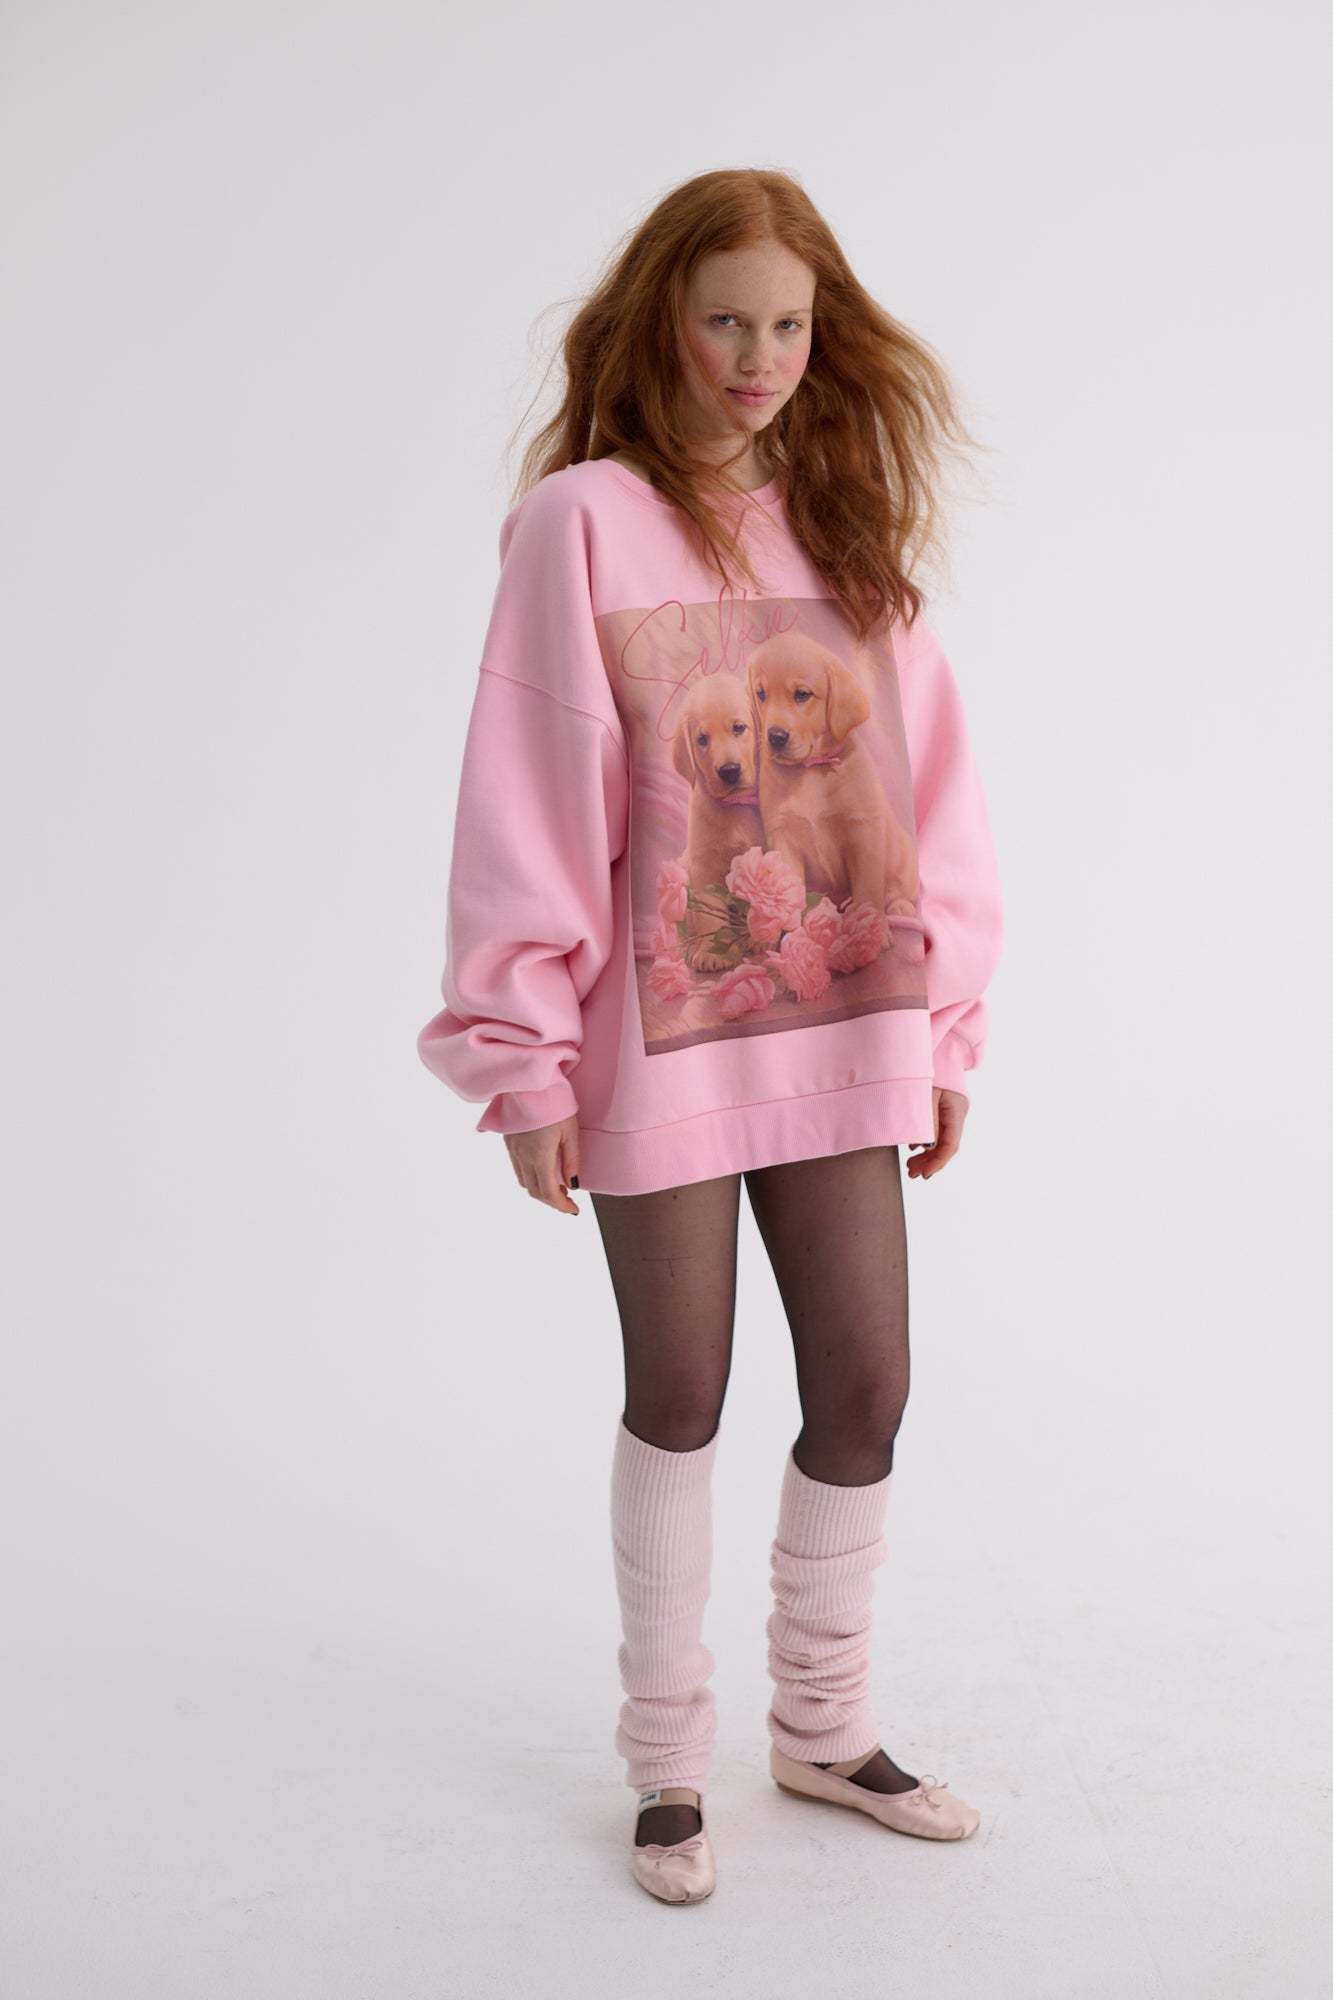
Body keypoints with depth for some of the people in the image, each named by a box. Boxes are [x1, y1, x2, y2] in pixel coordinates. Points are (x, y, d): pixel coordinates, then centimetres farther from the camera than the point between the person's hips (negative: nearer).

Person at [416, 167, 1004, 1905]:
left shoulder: (845, 524, 8)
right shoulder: (584, 522, -7)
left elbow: (927, 780, 9)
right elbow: (530, 797, -9)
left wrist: (946, 1022, 7)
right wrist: (526, 1055, -10)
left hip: (839, 1028, 4)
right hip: (660, 1038, -4)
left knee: (865, 1383, 8)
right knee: (680, 1396, 7)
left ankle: (826, 1728, 29)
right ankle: (668, 1757, 26)